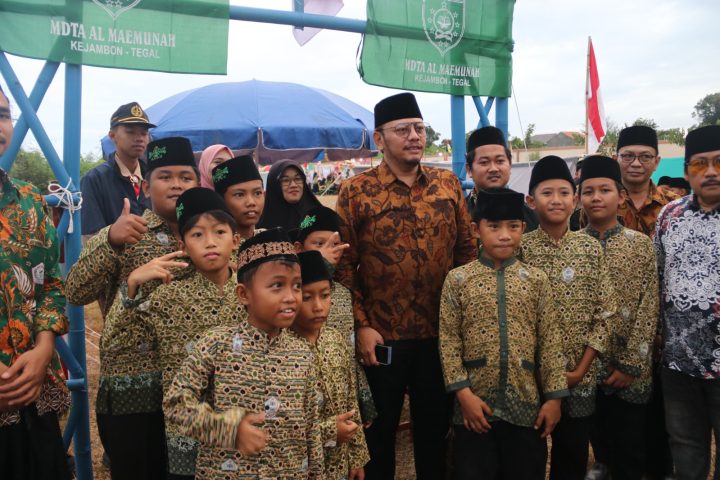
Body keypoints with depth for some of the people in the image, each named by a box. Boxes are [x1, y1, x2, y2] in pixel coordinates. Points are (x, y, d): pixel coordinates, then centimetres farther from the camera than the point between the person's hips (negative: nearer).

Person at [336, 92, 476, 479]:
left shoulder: (448, 184, 4)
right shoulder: (355, 191, -6)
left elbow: (467, 250, 8)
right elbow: (343, 266, -7)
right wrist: (361, 327, -10)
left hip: (441, 332, 3)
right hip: (382, 336, -2)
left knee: (435, 426, 18)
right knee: (379, 431, 14)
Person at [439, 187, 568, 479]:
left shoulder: (536, 280, 3)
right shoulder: (458, 280, -2)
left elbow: (549, 342, 2)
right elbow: (449, 341, -4)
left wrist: (554, 396, -1)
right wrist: (463, 392, -10)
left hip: (526, 405, 2)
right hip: (476, 404, -1)